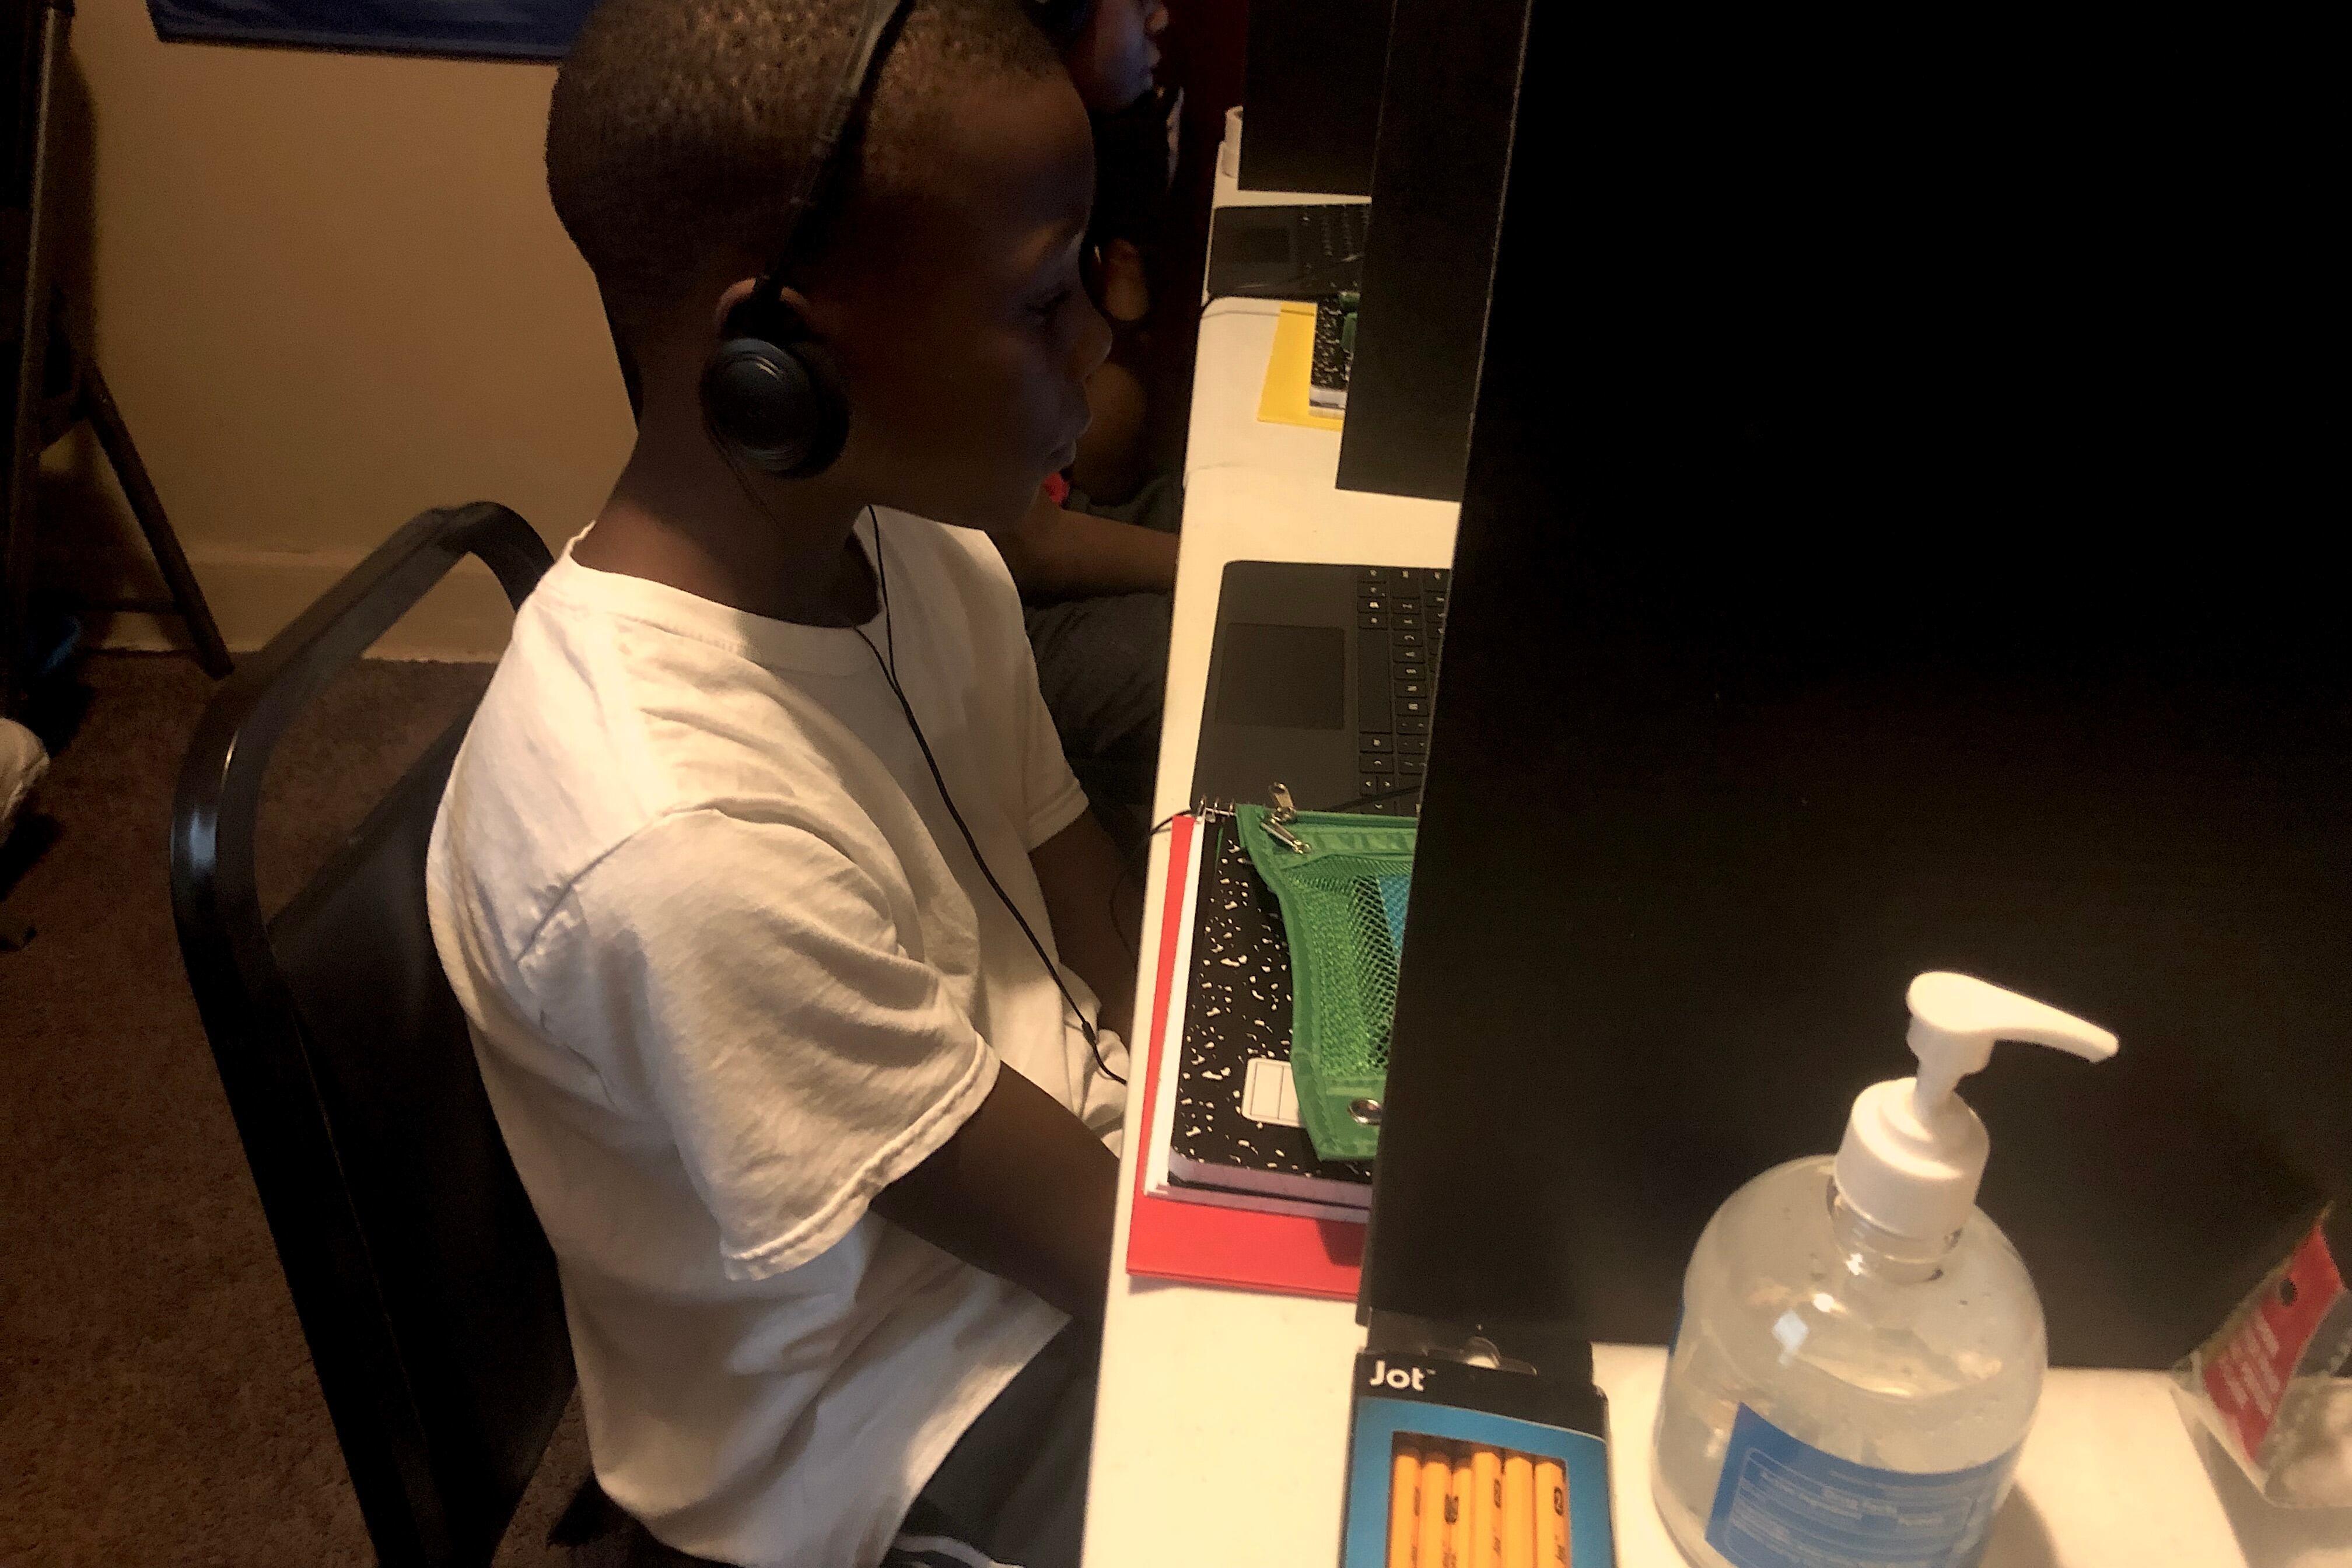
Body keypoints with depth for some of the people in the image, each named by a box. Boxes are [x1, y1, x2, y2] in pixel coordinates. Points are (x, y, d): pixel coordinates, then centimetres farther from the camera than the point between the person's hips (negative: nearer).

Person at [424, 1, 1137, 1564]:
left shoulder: (904, 532, -11)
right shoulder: (686, 844, -35)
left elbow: (1093, 916, -1)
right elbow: (1111, 1250, -24)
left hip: (1066, 1135, 7)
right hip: (899, 1434, -6)